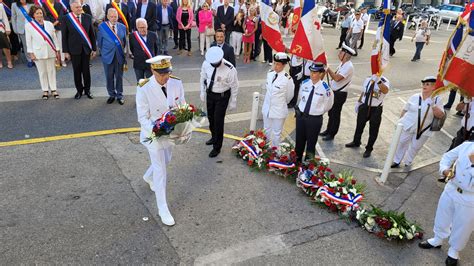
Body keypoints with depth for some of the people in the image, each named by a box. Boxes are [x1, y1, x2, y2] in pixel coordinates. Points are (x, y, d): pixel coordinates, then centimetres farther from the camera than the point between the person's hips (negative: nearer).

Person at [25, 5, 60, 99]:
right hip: (38, 53, -1)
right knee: (42, 72, 5)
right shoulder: (29, 26, -1)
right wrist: (31, 53, -4)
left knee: (52, 71, 7)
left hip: (50, 52, 1)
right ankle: (45, 90, 15)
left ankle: (53, 89, 16)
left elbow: (54, 38, 6)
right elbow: (28, 41, 0)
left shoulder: (49, 24, 3)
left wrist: (57, 50, 4)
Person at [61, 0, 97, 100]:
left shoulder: (87, 17, 1)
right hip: (74, 49, -1)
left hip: (86, 48, 1)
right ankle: (79, 90, 21)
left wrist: (94, 48, 2)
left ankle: (87, 90, 22)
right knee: (77, 71, 7)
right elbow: (64, 36, -2)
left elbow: (92, 34, 4)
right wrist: (66, 51, -4)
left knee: (86, 71, 8)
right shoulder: (66, 19, -4)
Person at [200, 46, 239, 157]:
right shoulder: (206, 63, -15)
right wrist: (203, 92, 10)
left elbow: (234, 86, -15)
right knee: (210, 117, 21)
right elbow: (203, 77, 3)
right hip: (209, 93, 5)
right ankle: (214, 137, 49)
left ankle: (217, 147, 21)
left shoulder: (230, 69, -28)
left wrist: (233, 102, -8)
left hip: (222, 96, -5)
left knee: (218, 121, 1)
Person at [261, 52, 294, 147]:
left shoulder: (287, 79, -21)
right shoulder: (270, 74, -4)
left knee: (276, 133, 11)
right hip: (267, 108, 6)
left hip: (279, 110, -6)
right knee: (267, 130, 22)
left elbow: (290, 95, -6)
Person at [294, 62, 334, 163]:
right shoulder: (305, 83, -5)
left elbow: (328, 105, -2)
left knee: (311, 143, 11)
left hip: (315, 119, -4)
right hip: (301, 116, 4)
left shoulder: (325, 88, -17)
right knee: (299, 140, 17)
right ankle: (297, 161, 37)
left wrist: (318, 112, 6)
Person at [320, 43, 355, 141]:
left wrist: (328, 68, -22)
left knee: (335, 114, 4)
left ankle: (331, 134, 17)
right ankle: (328, 130, 35)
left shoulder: (349, 67, -22)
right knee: (331, 112, 19)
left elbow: (337, 78, -28)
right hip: (334, 92, 9)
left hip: (340, 94, -9)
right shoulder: (342, 64, 8)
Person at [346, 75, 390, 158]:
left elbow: (385, 91, -35)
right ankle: (356, 142, 43)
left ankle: (369, 148, 23)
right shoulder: (368, 79, 4)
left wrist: (378, 81, -46)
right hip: (364, 106, 5)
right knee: (359, 125, 20)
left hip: (376, 109, -5)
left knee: (373, 130, 6)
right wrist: (358, 102, 19)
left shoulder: (384, 81, -13)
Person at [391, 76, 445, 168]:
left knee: (415, 147, 12)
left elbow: (440, 115, -15)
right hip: (407, 126, 1)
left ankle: (408, 163, 33)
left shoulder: (437, 100, -6)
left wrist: (433, 104, -27)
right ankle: (396, 161, 24)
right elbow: (405, 110, 6)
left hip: (423, 130, -1)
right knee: (401, 143, 7)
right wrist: (400, 122, 8)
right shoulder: (415, 97, -3)